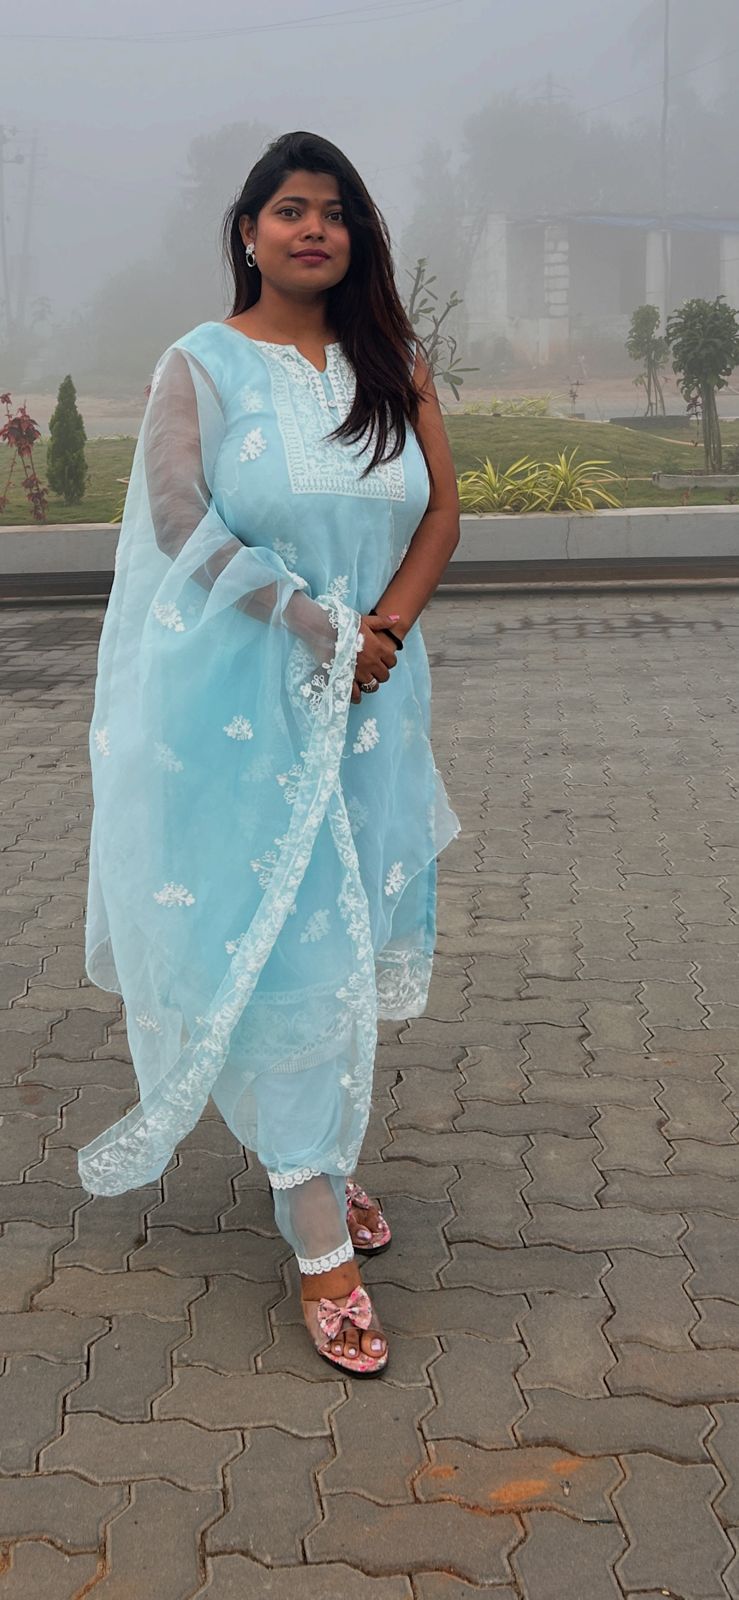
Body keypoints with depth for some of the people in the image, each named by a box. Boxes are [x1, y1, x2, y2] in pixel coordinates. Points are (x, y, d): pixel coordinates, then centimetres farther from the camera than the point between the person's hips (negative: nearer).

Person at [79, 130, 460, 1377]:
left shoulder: (392, 364, 9)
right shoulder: (202, 365, -3)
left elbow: (440, 511, 5)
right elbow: (184, 526, -12)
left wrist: (382, 630, -11)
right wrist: (318, 627, -17)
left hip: (368, 695, 5)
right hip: (243, 698, -4)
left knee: (347, 937, 11)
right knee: (282, 948, -4)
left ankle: (321, 1158, 30)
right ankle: (319, 1238, 3)